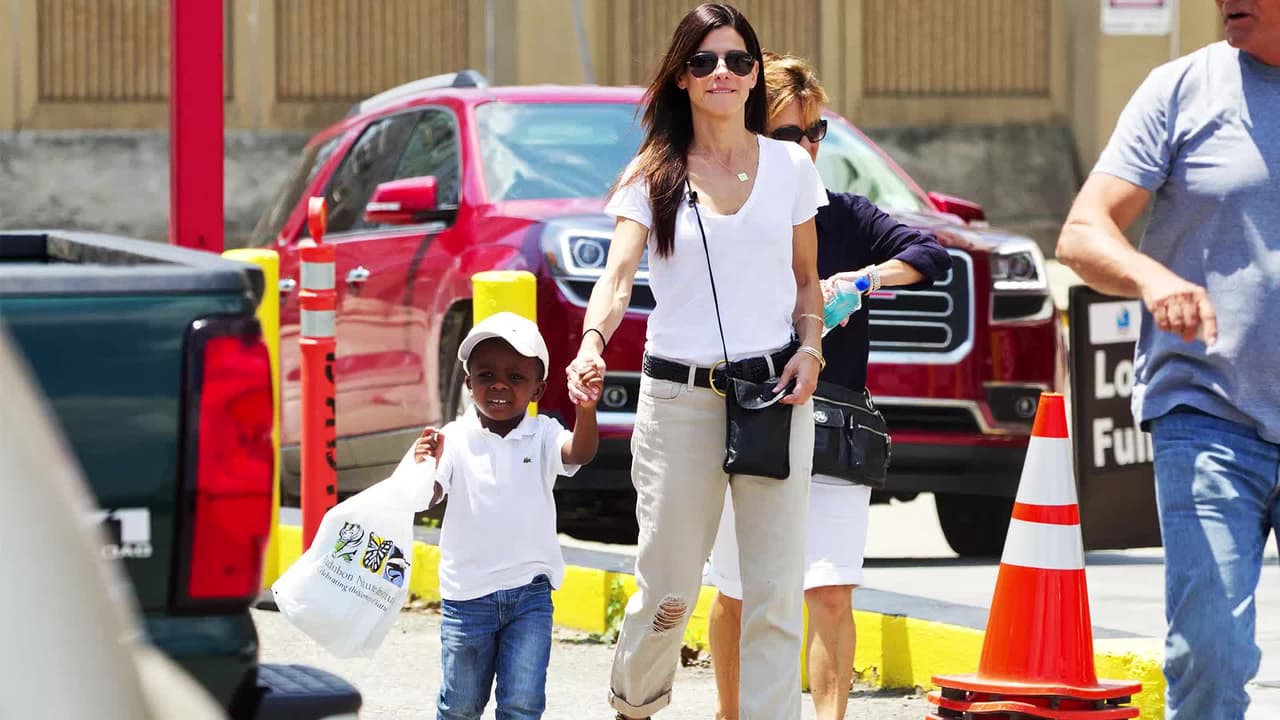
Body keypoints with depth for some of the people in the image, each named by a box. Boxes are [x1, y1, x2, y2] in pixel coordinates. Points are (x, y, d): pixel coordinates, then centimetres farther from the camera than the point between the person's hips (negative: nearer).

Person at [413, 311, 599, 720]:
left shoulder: (542, 436, -3)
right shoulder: (454, 440, -6)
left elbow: (580, 453, -21)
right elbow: (427, 498, -13)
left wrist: (586, 410, -41)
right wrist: (424, 467, -36)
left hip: (529, 593, 0)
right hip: (467, 593, 0)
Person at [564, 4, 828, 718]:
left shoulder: (789, 165, 8)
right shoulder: (653, 176, 2)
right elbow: (620, 270, -11)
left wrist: (811, 346, -2)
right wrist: (592, 344, -30)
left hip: (774, 391, 1)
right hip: (679, 398, -1)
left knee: (775, 593, -3)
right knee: (669, 590, 6)